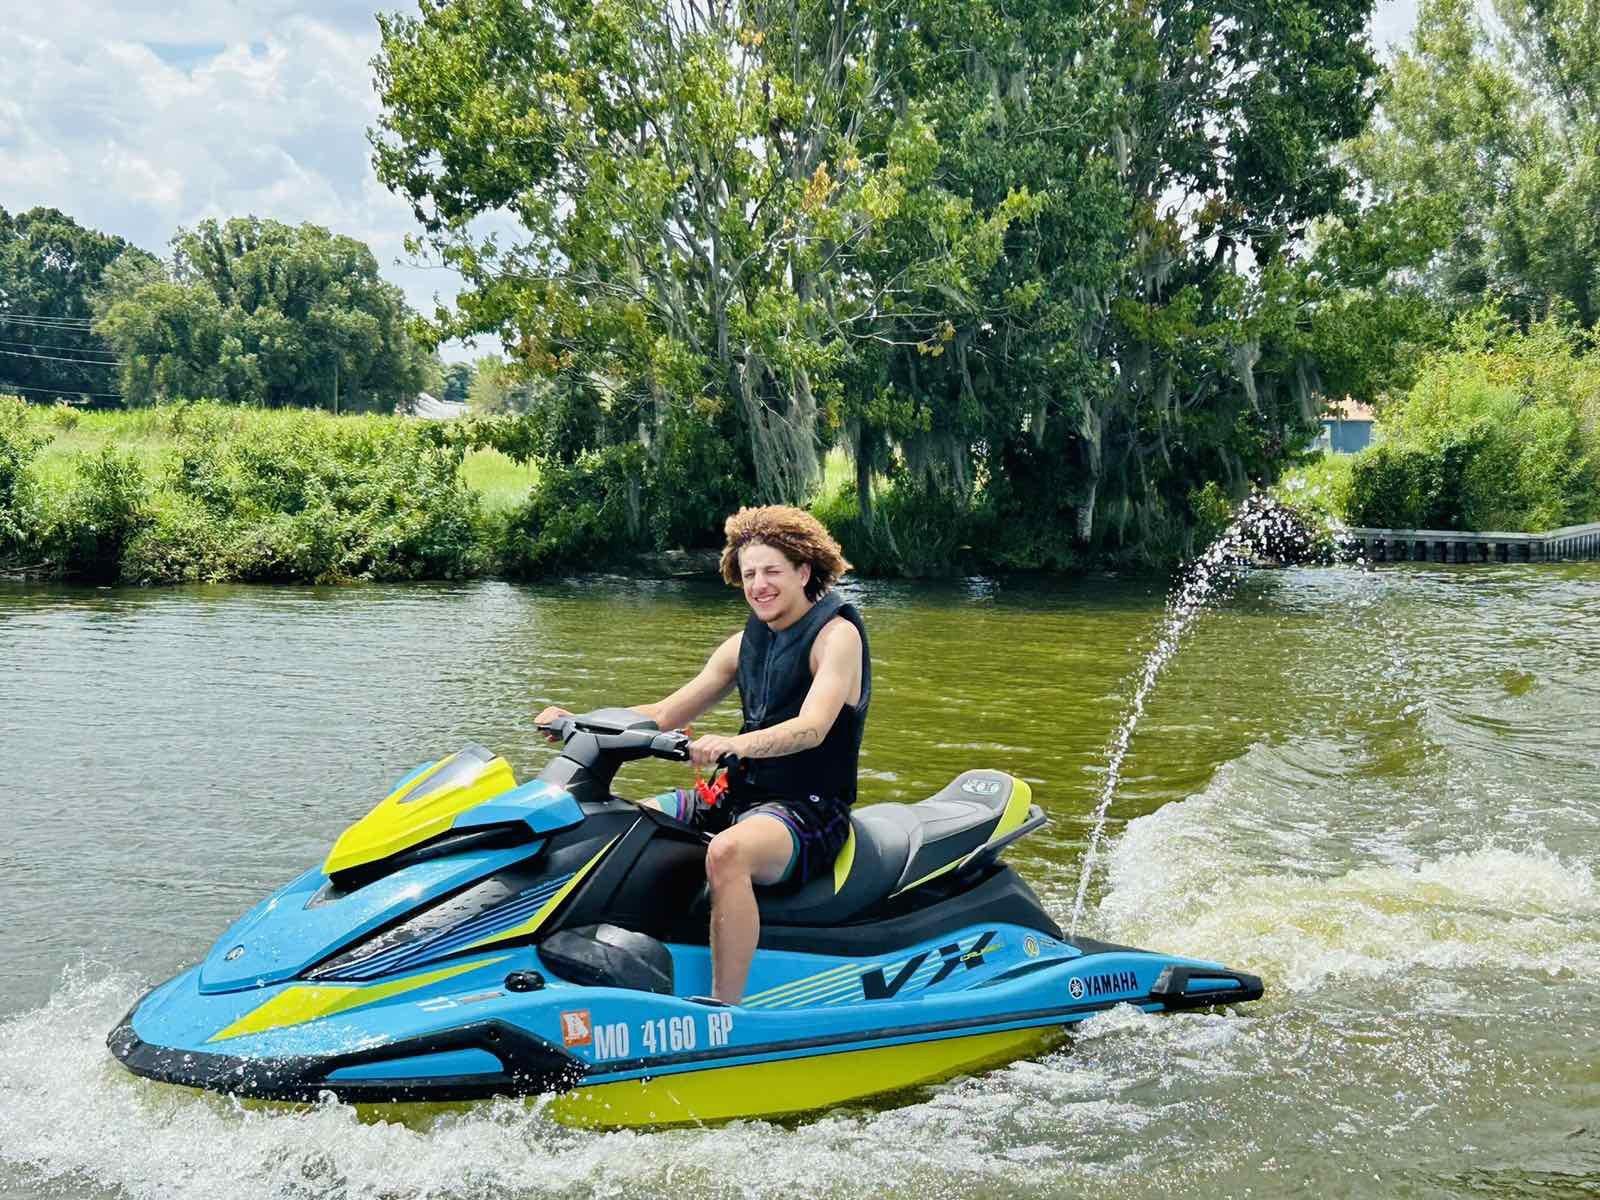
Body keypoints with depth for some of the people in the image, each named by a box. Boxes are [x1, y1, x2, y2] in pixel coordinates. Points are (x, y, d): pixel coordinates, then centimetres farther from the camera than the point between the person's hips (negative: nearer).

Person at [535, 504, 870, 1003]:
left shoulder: (837, 633, -9)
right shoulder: (746, 642, 13)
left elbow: (812, 727, -26)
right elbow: (666, 713, 14)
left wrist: (737, 744, -45)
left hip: (810, 809, -8)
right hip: (741, 794, 8)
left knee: (727, 851, -39)